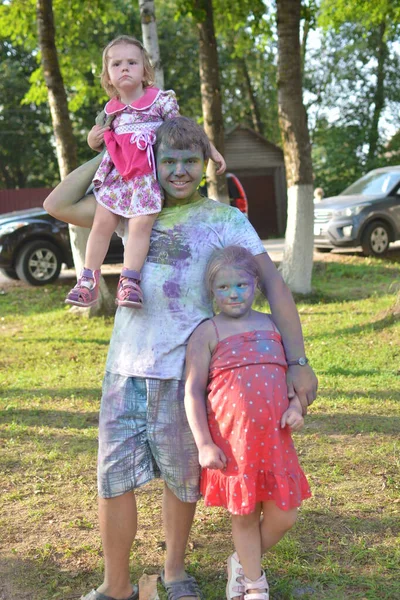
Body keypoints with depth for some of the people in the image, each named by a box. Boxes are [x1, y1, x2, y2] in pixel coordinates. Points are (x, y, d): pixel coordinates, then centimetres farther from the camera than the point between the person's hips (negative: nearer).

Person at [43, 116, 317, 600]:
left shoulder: (225, 219, 0)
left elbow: (273, 285, -7)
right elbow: (58, 205, 11)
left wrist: (297, 361, -17)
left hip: (182, 369, -3)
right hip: (124, 366, 3)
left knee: (181, 478, 11)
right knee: (113, 477, 4)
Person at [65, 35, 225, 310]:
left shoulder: (161, 100, 1)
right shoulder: (110, 110, 13)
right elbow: (100, 142, 27)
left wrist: (212, 151, 3)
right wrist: (93, 139, 3)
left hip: (148, 176, -4)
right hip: (118, 175, 4)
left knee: (141, 225, -19)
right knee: (102, 223, -4)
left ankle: (129, 281, -18)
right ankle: (89, 280, 4)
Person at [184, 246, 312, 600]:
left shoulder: (273, 325, 11)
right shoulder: (208, 332, -1)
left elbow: (292, 372, 17)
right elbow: (193, 390, -4)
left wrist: (296, 405, -3)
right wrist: (204, 444, -10)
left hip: (274, 438, 4)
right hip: (231, 442, -3)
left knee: (284, 516, 8)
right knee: (244, 515, 10)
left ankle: (243, 564, 37)